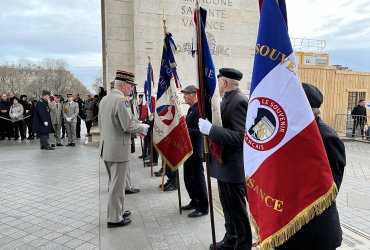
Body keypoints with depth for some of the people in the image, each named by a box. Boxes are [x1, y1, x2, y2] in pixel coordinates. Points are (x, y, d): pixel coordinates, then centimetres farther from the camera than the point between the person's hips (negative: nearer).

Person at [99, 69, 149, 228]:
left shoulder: (104, 99, 10)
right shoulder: (122, 100, -17)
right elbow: (128, 125, -22)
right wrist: (142, 128, -4)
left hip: (106, 147, 9)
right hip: (118, 149, -9)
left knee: (115, 182, 21)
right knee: (117, 184, 2)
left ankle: (117, 211, 33)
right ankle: (114, 219, 13)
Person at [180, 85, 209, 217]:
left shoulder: (199, 109, -17)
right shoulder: (191, 109, 13)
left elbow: (198, 131, -25)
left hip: (196, 150, -10)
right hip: (189, 149, 10)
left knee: (198, 178, 1)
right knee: (188, 177, 17)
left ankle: (203, 207, 14)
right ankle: (195, 201, 33)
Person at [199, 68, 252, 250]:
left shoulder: (239, 101, -20)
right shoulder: (228, 99, 10)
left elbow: (240, 136, -28)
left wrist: (210, 129, -29)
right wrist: (208, 127, 4)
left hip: (233, 166, -10)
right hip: (224, 163, 10)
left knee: (237, 209, 7)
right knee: (228, 207, 22)